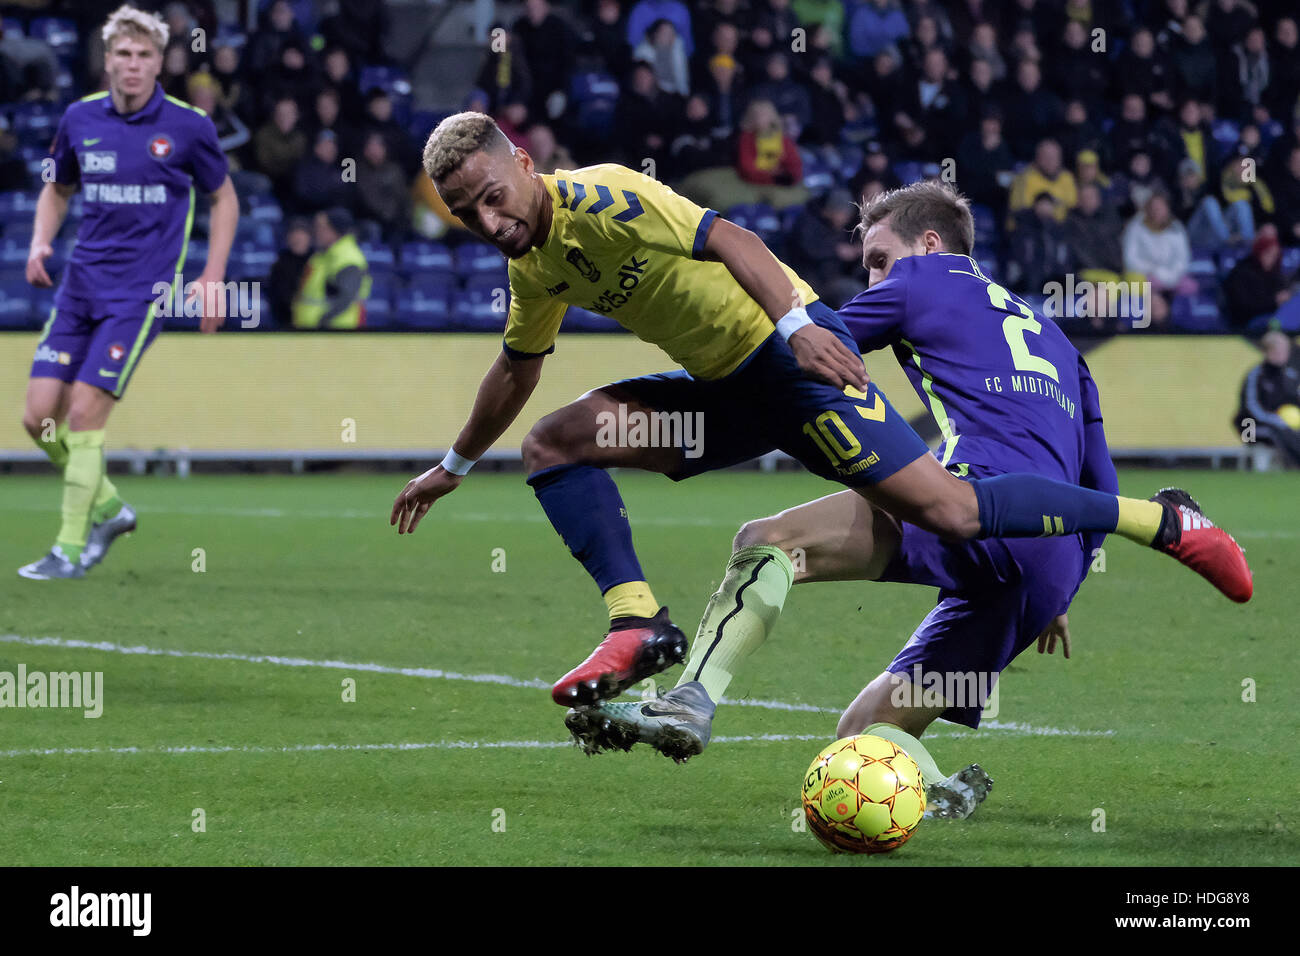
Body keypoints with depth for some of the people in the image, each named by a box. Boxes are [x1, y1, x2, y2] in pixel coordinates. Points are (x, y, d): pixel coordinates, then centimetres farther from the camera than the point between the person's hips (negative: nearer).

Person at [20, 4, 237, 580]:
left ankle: (72, 548, -2)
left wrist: (213, 278, -1)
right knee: (40, 416, -1)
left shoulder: (187, 127, -6)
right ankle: (107, 508, 22)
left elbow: (224, 198, 7)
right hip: (80, 287, 5)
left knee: (84, 414, -13)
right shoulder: (81, 119, 4)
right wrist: (40, 243, 1)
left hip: (141, 291, -5)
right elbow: (58, 189, 20)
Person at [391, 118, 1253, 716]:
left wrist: (796, 325, -39)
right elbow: (518, 369, 29)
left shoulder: (597, 199, -17)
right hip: (726, 389, 9)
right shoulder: (535, 265, 11)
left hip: (792, 355, -9)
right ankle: (639, 626, -8)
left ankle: (1164, 524, -7)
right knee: (555, 444, 0)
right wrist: (457, 465, 37)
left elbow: (725, 237, -26)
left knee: (947, 509, -16)